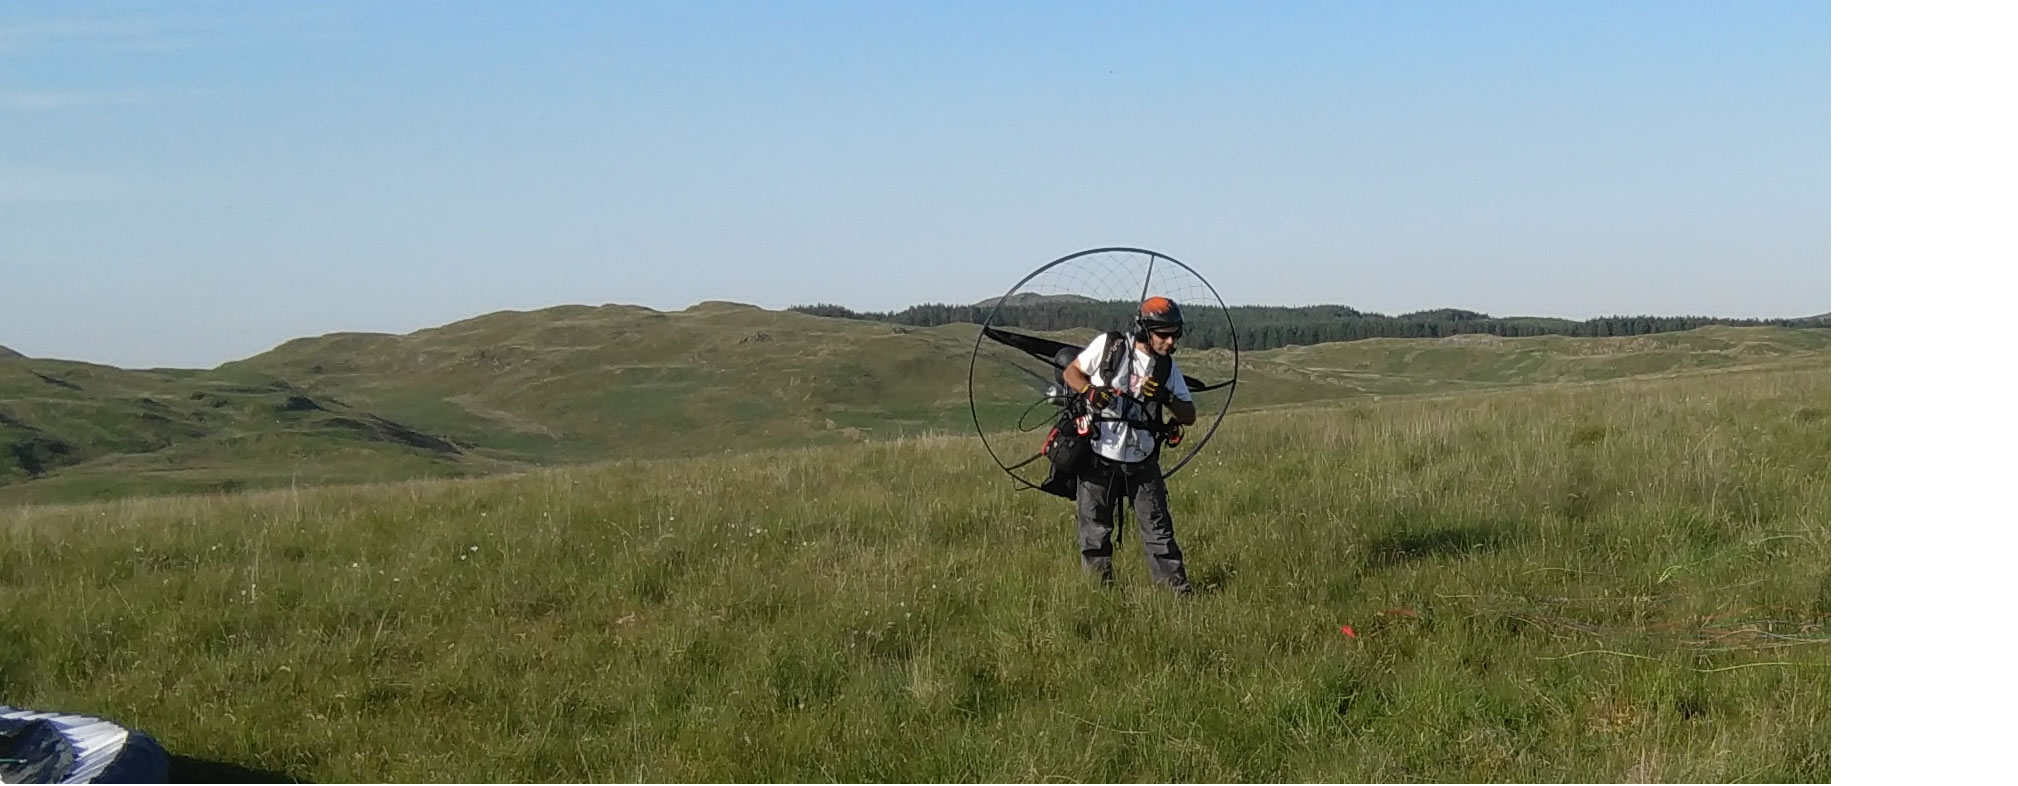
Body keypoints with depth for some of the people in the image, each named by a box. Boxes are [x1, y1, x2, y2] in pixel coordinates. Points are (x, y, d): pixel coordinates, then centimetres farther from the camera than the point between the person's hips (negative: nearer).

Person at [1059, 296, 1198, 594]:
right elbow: (1071, 371, 4)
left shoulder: (1167, 367, 4)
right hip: (1098, 456, -2)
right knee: (1095, 530, 5)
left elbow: (1190, 416, 4)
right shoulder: (1108, 346, -6)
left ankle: (1178, 588, 6)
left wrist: (1166, 398, -17)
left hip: (1141, 460, 2)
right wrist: (1090, 391, -17)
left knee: (1158, 527, 2)